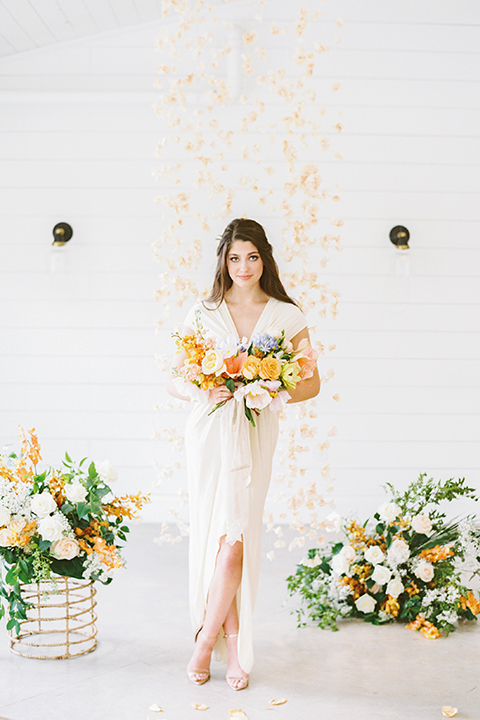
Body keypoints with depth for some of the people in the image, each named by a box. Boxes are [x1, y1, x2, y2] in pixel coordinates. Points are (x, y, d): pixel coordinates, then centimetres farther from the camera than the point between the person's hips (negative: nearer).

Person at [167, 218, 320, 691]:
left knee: (235, 540, -6)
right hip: (209, 434, 1)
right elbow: (175, 381, 7)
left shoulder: (286, 316, 5)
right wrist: (205, 392, -14)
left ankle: (206, 642, 10)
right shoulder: (202, 315, 6)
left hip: (255, 435, 0)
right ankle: (234, 644, 14)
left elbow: (311, 383, 7)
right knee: (216, 537, 0)